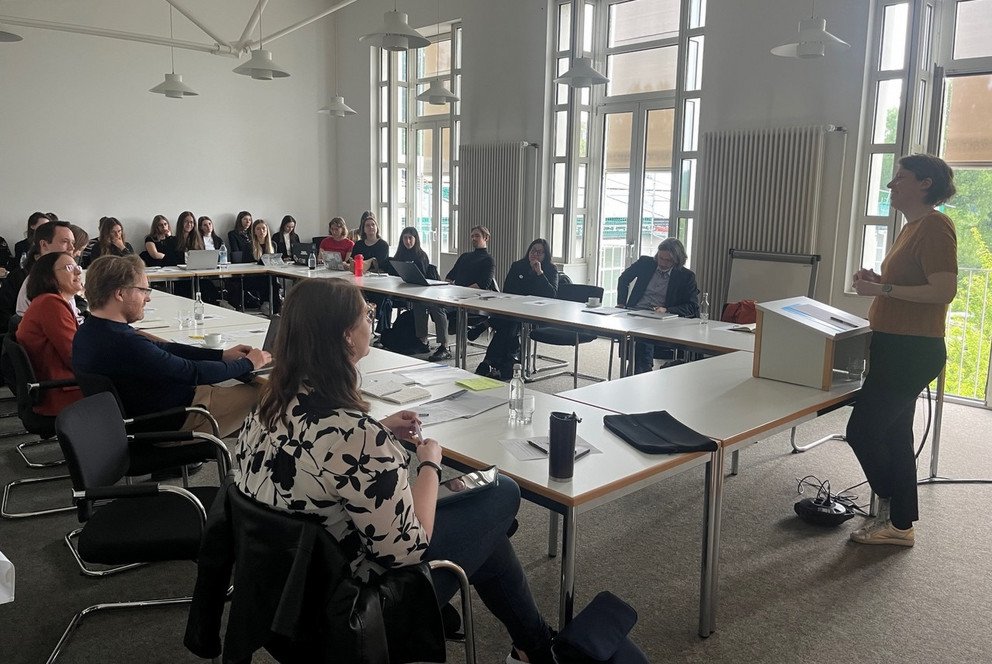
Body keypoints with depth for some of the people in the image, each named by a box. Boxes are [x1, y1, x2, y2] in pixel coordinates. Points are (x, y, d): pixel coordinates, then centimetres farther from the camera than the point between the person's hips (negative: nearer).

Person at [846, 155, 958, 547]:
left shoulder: (934, 226, -15)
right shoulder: (912, 226, 15)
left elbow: (944, 290, -23)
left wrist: (883, 289, -21)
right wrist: (877, 281, 8)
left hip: (912, 350, -10)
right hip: (897, 348, 10)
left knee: (861, 430, -6)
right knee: (893, 434, 15)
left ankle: (893, 515, 10)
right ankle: (899, 523, 26)